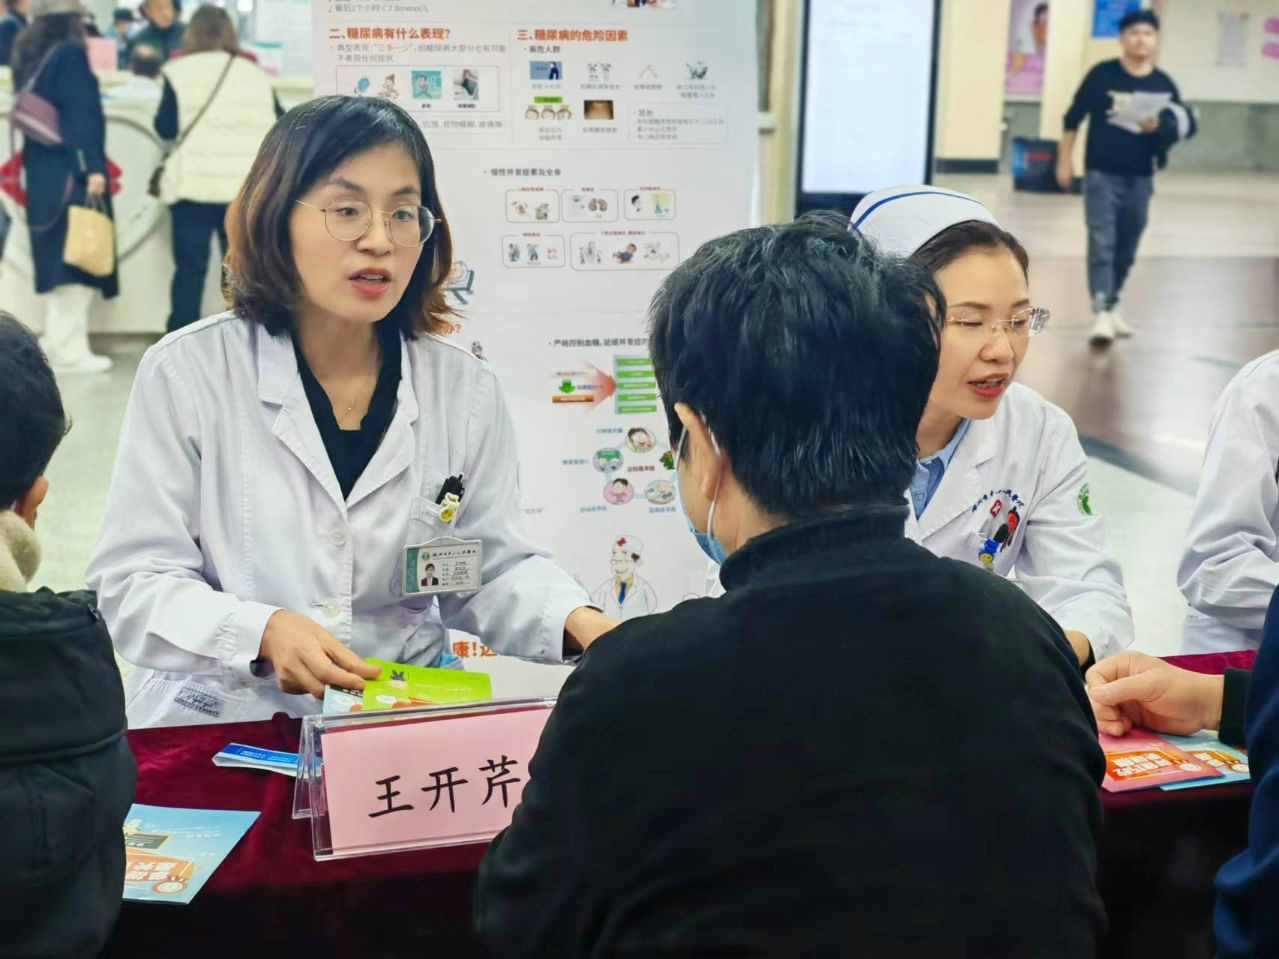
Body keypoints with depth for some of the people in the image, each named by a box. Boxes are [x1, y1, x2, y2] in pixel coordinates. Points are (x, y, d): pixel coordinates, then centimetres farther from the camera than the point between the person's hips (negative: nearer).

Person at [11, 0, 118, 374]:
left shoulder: (28, 56, 14)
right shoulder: (70, 54, -10)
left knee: (56, 257, 12)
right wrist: (92, 167, -20)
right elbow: (82, 115, -17)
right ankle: (69, 350, -5)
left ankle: (57, 343, 14)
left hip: (41, 169, 8)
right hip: (70, 170, -8)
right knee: (77, 256, -5)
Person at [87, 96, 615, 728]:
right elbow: (130, 583, -5)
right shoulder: (185, 372, -3)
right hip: (214, 728, -2)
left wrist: (578, 621, -11)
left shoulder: (466, 388, 5)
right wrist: (261, 634, -22)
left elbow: (493, 571, 10)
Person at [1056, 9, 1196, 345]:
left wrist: (1158, 127, -20)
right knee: (1101, 243, -11)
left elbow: (1185, 125, 1)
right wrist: (1064, 160, 1)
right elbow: (1073, 118, 0)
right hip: (1102, 173, -3)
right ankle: (1100, 313, -15)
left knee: (1127, 248, 12)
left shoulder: (1163, 84, 1)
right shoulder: (1102, 74, -5)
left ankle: (1112, 304, 29)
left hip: (1140, 178, 3)